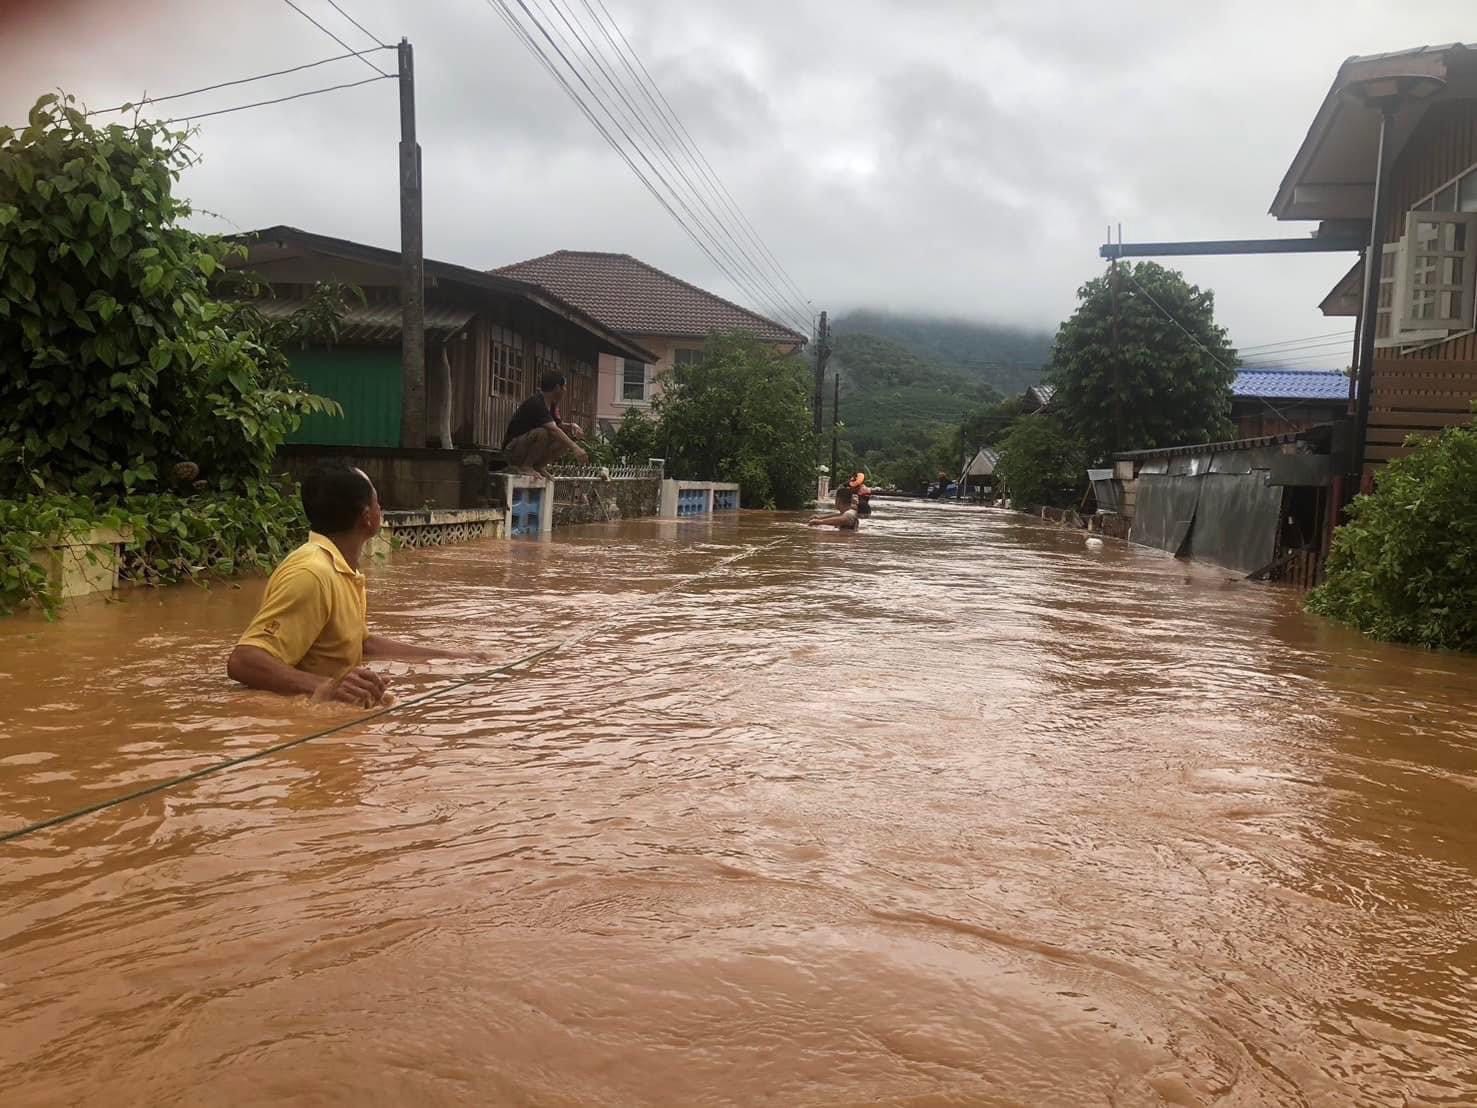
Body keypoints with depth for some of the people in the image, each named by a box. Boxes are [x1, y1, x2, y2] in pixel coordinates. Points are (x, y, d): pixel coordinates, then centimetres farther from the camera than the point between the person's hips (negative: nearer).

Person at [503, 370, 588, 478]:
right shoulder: (535, 404, -23)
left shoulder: (551, 405, 7)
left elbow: (558, 425, 17)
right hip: (513, 449, -9)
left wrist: (572, 426, -7)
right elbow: (553, 430, -34)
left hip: (527, 447, 9)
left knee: (566, 440, -3)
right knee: (542, 433, -36)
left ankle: (537, 466, 3)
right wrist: (575, 448, -41)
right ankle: (525, 466, -17)